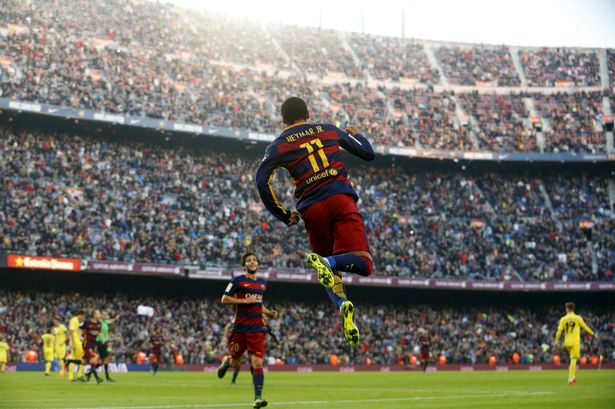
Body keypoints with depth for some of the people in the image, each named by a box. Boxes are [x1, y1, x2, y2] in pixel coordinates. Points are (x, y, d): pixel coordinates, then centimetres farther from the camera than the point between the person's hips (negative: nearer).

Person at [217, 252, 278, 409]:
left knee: (257, 363, -10)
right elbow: (224, 299, -8)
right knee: (235, 363, 8)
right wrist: (245, 300, -17)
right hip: (240, 328, -3)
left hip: (257, 329, 3)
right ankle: (226, 363, 45)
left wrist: (269, 312, 10)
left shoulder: (263, 282, 14)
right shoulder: (238, 281, -3)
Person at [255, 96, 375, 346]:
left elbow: (262, 180, -4)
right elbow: (368, 154, 21)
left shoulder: (279, 145, 12)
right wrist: (356, 135, 43)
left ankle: (342, 304, -17)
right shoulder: (329, 130, 17)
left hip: (312, 210, 1)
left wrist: (284, 216, 5)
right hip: (340, 199, -1)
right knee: (363, 264, -6)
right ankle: (327, 262, -36)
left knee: (330, 269, 14)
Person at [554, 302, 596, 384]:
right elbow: (585, 327, 2)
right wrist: (593, 334, 17)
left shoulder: (563, 319, 2)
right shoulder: (577, 318, -3)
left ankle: (573, 377, 16)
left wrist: (556, 343, 1)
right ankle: (571, 379, -11)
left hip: (567, 343, 3)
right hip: (575, 342, -3)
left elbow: (559, 331, -2)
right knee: (574, 359, -4)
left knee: (573, 359, 21)